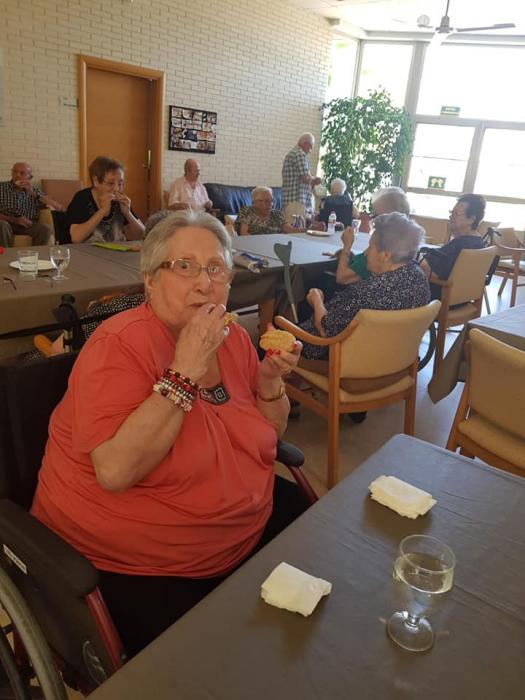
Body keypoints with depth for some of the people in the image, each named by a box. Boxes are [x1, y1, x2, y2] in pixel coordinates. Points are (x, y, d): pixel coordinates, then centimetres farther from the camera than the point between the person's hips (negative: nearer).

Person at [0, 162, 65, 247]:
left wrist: (34, 194, -10)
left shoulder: (35, 191, 12)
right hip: (7, 222, -1)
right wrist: (15, 220, -19)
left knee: (45, 228, -28)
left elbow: (60, 208, -3)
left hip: (28, 225, 1)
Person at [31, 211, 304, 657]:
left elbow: (270, 433, 9)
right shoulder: (119, 346, -20)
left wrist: (270, 379, -11)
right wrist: (186, 370, -32)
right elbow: (114, 472, -33)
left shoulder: (235, 339, -1)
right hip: (137, 566, -6)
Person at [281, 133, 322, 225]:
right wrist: (314, 179, 5)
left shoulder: (290, 154, 23)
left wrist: (312, 182, 21)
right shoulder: (301, 154, -9)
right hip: (297, 200, -10)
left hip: (287, 200, 10)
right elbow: (306, 178, -17)